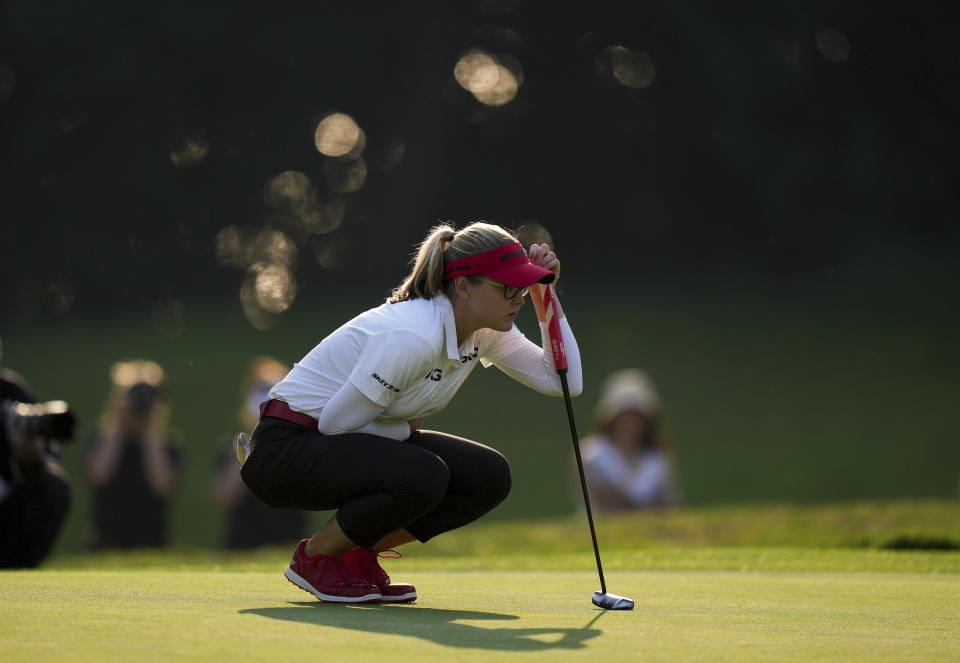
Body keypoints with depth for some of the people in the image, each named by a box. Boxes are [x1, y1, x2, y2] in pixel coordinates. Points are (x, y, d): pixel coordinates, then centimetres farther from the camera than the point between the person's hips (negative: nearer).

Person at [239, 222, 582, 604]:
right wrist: (407, 428, -9)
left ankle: (358, 555, 8)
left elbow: (565, 381, -1)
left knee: (489, 477, -7)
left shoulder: (484, 334, -2)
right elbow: (336, 422, -25)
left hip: (348, 443, 9)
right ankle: (314, 557, -8)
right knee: (424, 476, -34)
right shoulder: (413, 336, -29)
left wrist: (546, 298, -8)